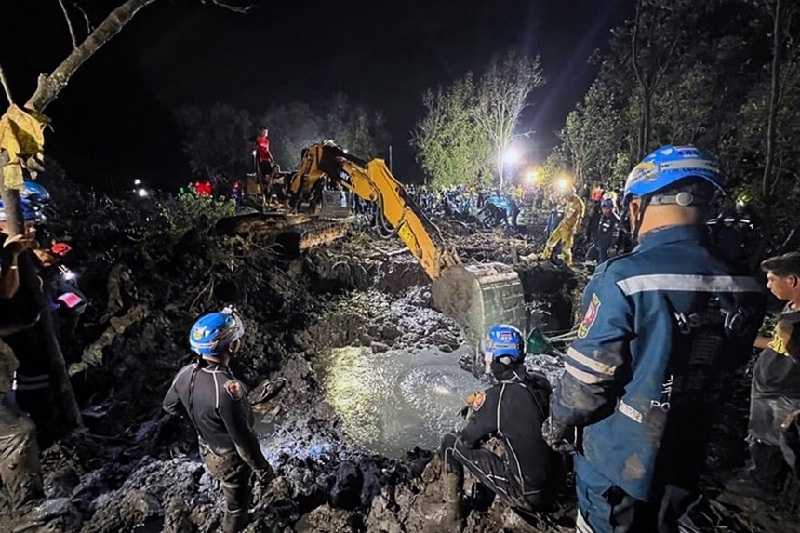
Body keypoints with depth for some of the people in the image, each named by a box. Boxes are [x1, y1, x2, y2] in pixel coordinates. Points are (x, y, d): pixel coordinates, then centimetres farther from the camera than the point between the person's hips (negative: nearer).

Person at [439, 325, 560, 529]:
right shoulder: (542, 384, -6)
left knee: (451, 443, 2)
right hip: (552, 487, 6)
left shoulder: (495, 397, -22)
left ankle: (453, 519, 14)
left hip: (525, 495, -6)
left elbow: (466, 440, -9)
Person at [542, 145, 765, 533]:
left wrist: (557, 424, -5)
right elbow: (728, 369, 6)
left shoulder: (623, 279, -30)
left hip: (617, 461, -5)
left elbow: (587, 378, -24)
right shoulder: (745, 288, -9)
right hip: (685, 464, 6)